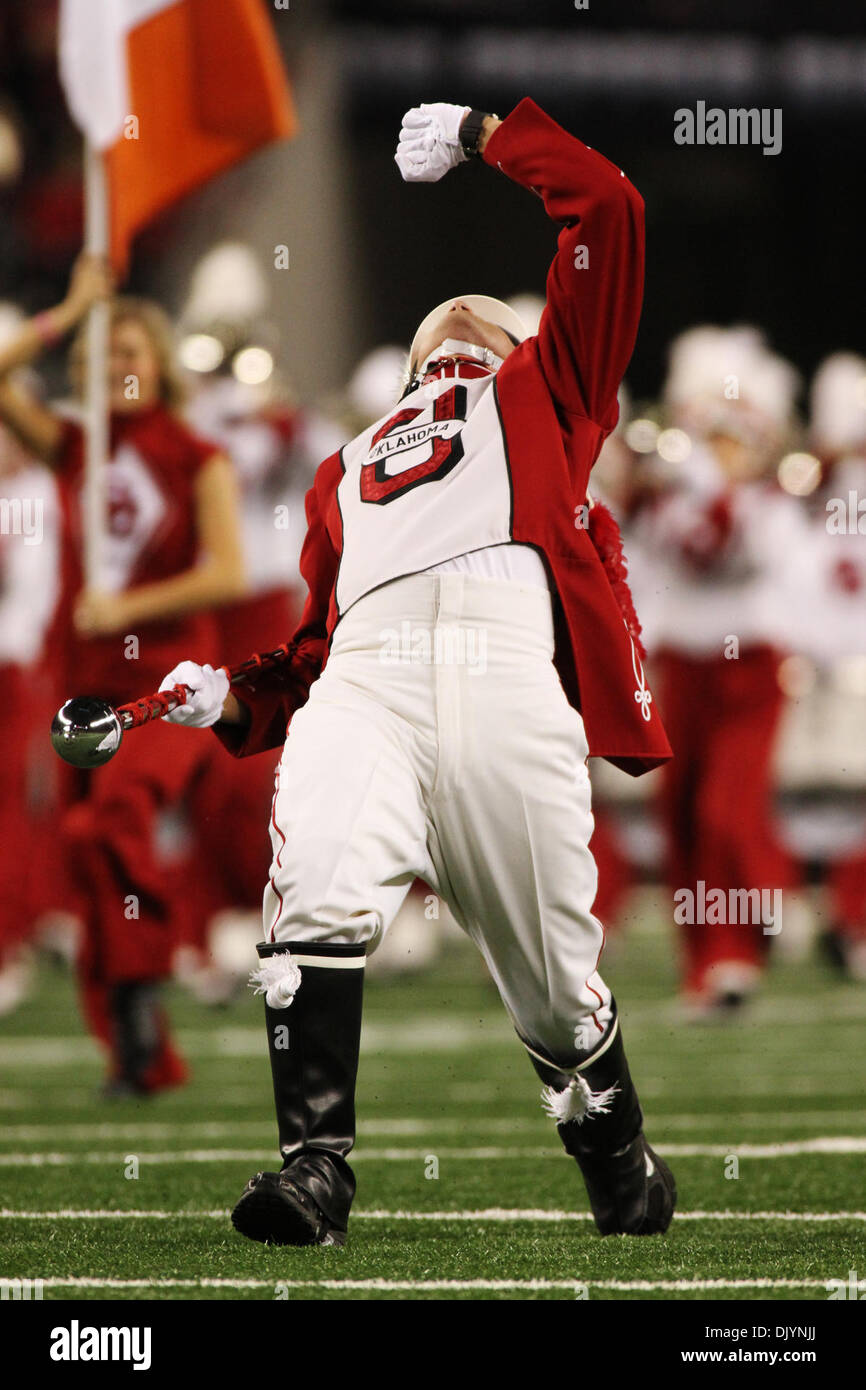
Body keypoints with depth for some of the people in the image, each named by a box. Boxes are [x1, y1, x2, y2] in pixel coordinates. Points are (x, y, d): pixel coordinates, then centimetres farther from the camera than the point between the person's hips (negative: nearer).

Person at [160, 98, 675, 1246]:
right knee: (317, 884, -25)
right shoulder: (347, 473, 39)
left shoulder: (545, 391, 30)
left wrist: (480, 135, 24)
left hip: (506, 666, -2)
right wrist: (233, 707, 15)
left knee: (552, 967, -3)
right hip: (362, 673, 2)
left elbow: (607, 209, 20)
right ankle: (315, 1167, -28)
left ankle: (621, 1163, 20)